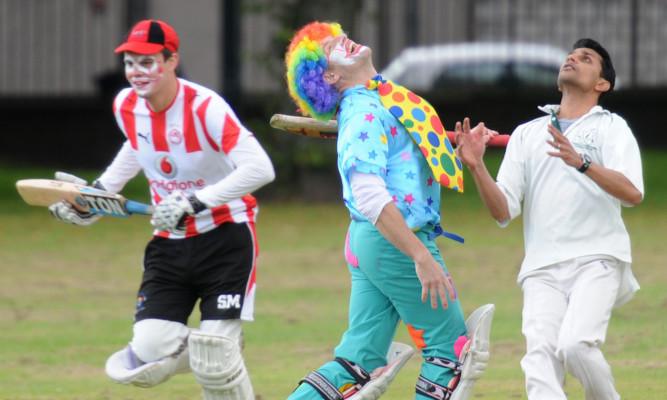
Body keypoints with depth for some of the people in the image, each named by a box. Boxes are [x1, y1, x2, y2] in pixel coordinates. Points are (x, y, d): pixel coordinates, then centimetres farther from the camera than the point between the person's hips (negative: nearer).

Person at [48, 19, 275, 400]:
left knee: (215, 364, -16)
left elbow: (260, 168, -29)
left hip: (227, 236, -5)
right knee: (147, 363, -10)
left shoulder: (203, 106, -21)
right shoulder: (127, 106, -2)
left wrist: (197, 202, -33)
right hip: (170, 241, 6)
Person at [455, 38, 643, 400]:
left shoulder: (611, 128, 10)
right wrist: (477, 168, -6)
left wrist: (581, 163, -25)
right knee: (541, 354, -19)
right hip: (542, 269, 3)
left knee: (575, 345, -25)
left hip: (598, 262, -3)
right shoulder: (527, 134, 21)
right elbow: (504, 212, 12)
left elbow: (632, 193, -9)